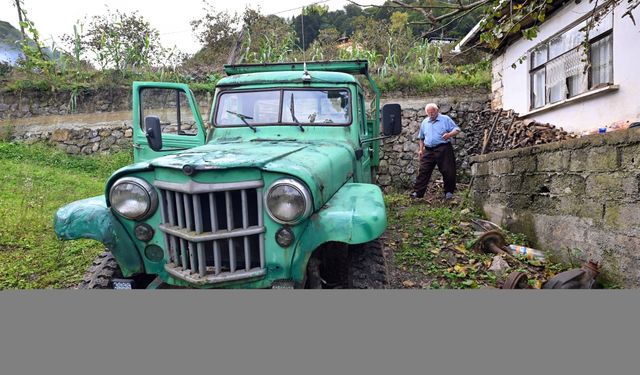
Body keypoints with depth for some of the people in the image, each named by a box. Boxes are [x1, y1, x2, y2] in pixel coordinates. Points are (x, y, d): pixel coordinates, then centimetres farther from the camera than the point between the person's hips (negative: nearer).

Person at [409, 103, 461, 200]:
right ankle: (417, 192, 0)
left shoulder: (445, 119, 3)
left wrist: (449, 134, -22)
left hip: (443, 149, -3)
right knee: (423, 171, -1)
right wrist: (420, 149, 15)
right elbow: (421, 138, 25)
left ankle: (449, 192, 11)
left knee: (448, 171, -2)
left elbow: (457, 129, -2)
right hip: (428, 151, 4)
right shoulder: (424, 122, 17)